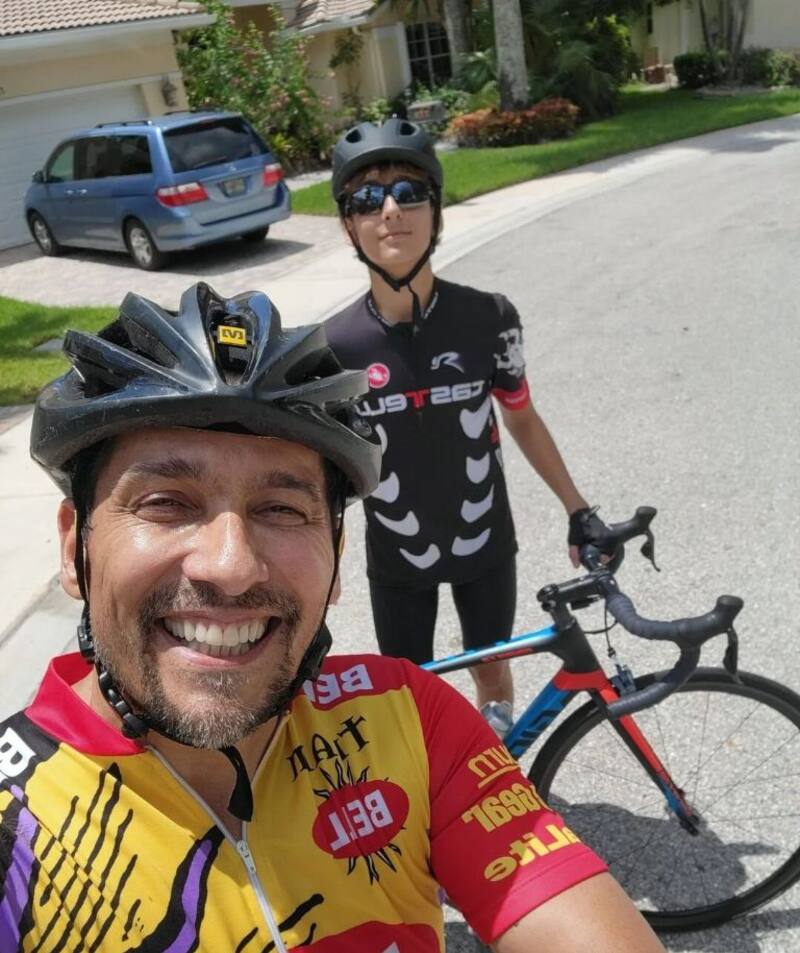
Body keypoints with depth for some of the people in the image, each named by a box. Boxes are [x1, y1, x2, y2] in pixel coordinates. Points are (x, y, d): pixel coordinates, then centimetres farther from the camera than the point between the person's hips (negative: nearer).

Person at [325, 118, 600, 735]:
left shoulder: (489, 318, -17)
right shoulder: (334, 347, -18)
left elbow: (522, 418, -1)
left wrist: (578, 510, 3)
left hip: (484, 544, 1)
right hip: (397, 559, -1)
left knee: (491, 669, 21)